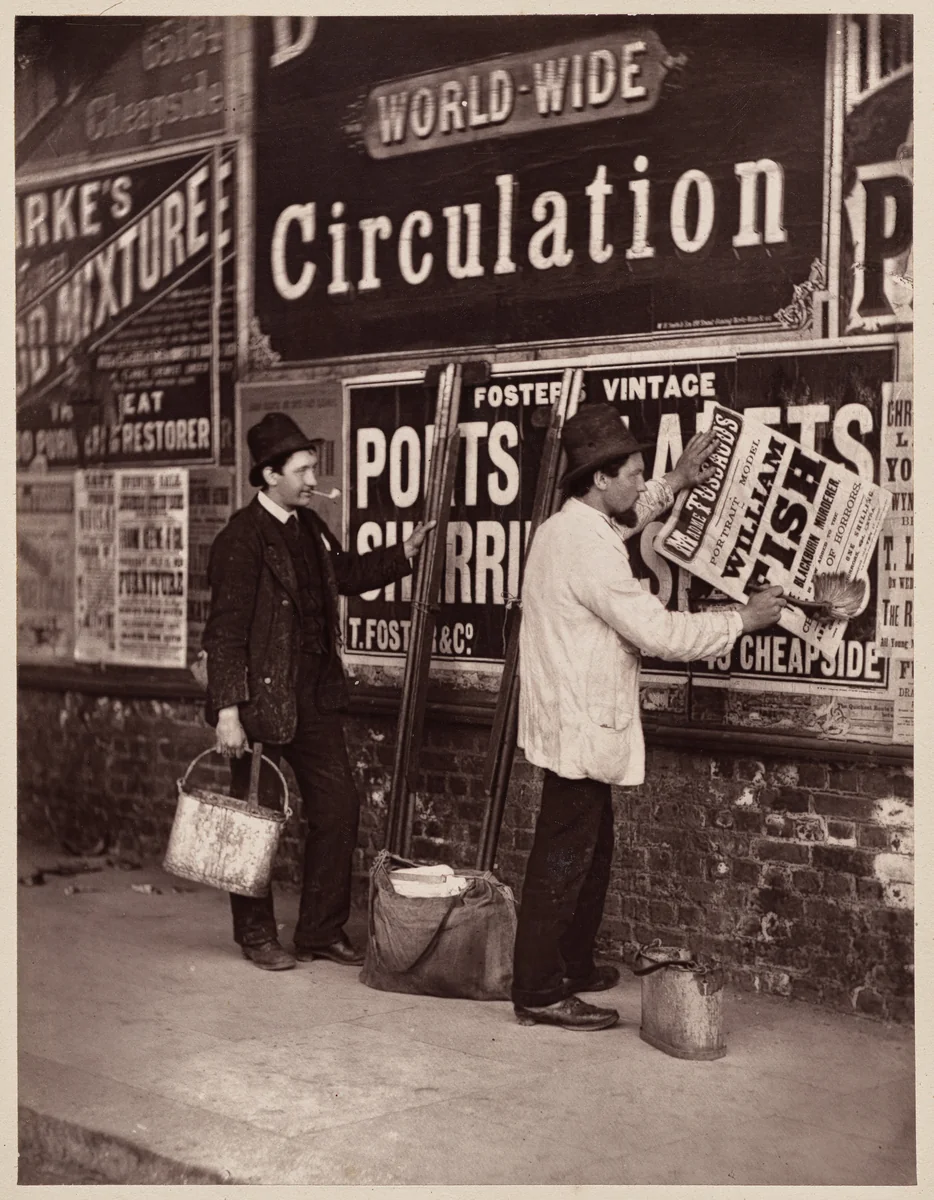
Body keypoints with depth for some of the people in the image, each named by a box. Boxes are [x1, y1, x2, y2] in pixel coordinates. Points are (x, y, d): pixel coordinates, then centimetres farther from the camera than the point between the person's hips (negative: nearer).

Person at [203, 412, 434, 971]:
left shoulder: (309, 526, 9)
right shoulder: (242, 539, -15)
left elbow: (348, 573, 28)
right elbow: (225, 631, -18)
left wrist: (406, 552, 17)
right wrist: (227, 711, -22)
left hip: (316, 695, 8)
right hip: (262, 700, -8)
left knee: (339, 805, 9)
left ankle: (322, 929, 21)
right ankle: (257, 935, 21)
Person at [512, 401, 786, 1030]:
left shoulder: (565, 527, 9)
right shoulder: (589, 549, -23)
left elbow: (621, 519, 34)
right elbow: (659, 631, -23)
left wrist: (674, 484, 28)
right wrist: (744, 618, -12)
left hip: (574, 725, 10)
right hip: (581, 731, -10)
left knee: (591, 852, 20)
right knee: (563, 861, -3)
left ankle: (574, 966, 33)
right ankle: (539, 992, 6)